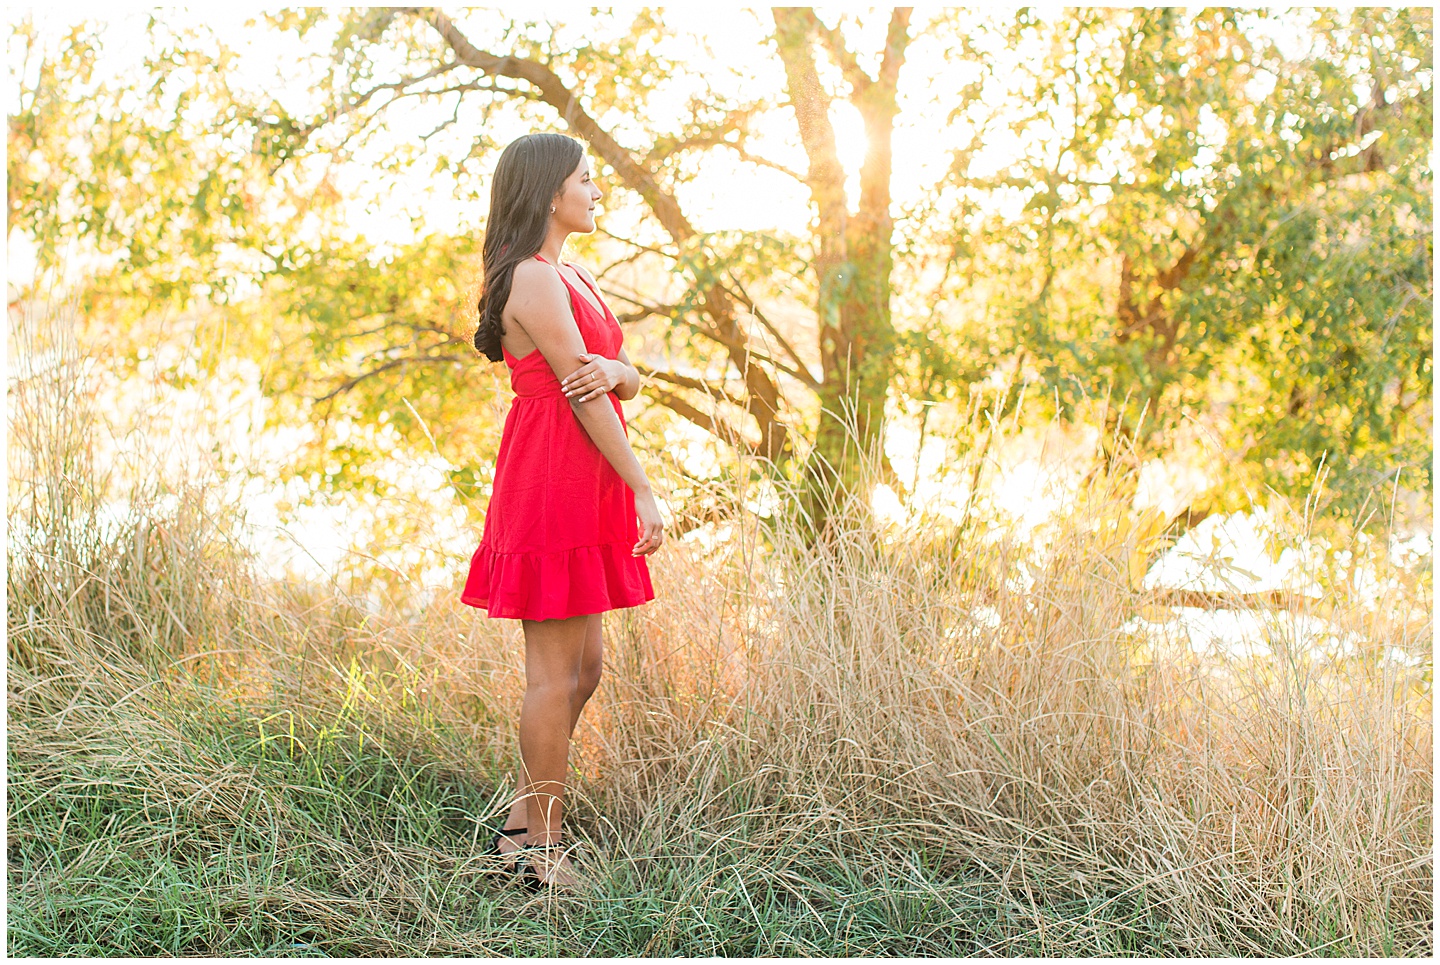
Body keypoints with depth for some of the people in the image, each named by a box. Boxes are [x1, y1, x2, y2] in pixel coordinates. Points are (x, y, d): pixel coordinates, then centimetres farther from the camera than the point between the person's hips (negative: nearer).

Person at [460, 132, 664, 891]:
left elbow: (627, 380, 12)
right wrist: (644, 492, -14)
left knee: (582, 669, 14)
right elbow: (583, 398, -15)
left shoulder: (572, 278, 18)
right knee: (555, 672, -4)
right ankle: (543, 852, 5)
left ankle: (521, 822, 23)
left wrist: (612, 368, -12)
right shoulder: (533, 280, -13)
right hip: (551, 483, -10)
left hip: (579, 490, 10)